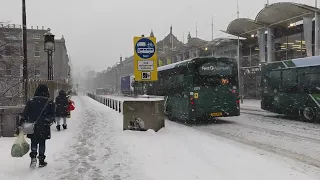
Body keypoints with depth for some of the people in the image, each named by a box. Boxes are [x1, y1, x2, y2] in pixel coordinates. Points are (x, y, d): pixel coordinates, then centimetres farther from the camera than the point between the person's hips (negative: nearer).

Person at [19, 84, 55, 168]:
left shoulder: (31, 101, 0)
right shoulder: (50, 103, -4)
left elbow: (25, 115, 0)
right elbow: (52, 116, 0)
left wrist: (22, 124, 5)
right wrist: (49, 122, 16)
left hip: (32, 127, 1)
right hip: (44, 127, -1)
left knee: (34, 143, 13)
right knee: (42, 143, 8)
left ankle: (33, 158, -1)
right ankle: (41, 161, 13)